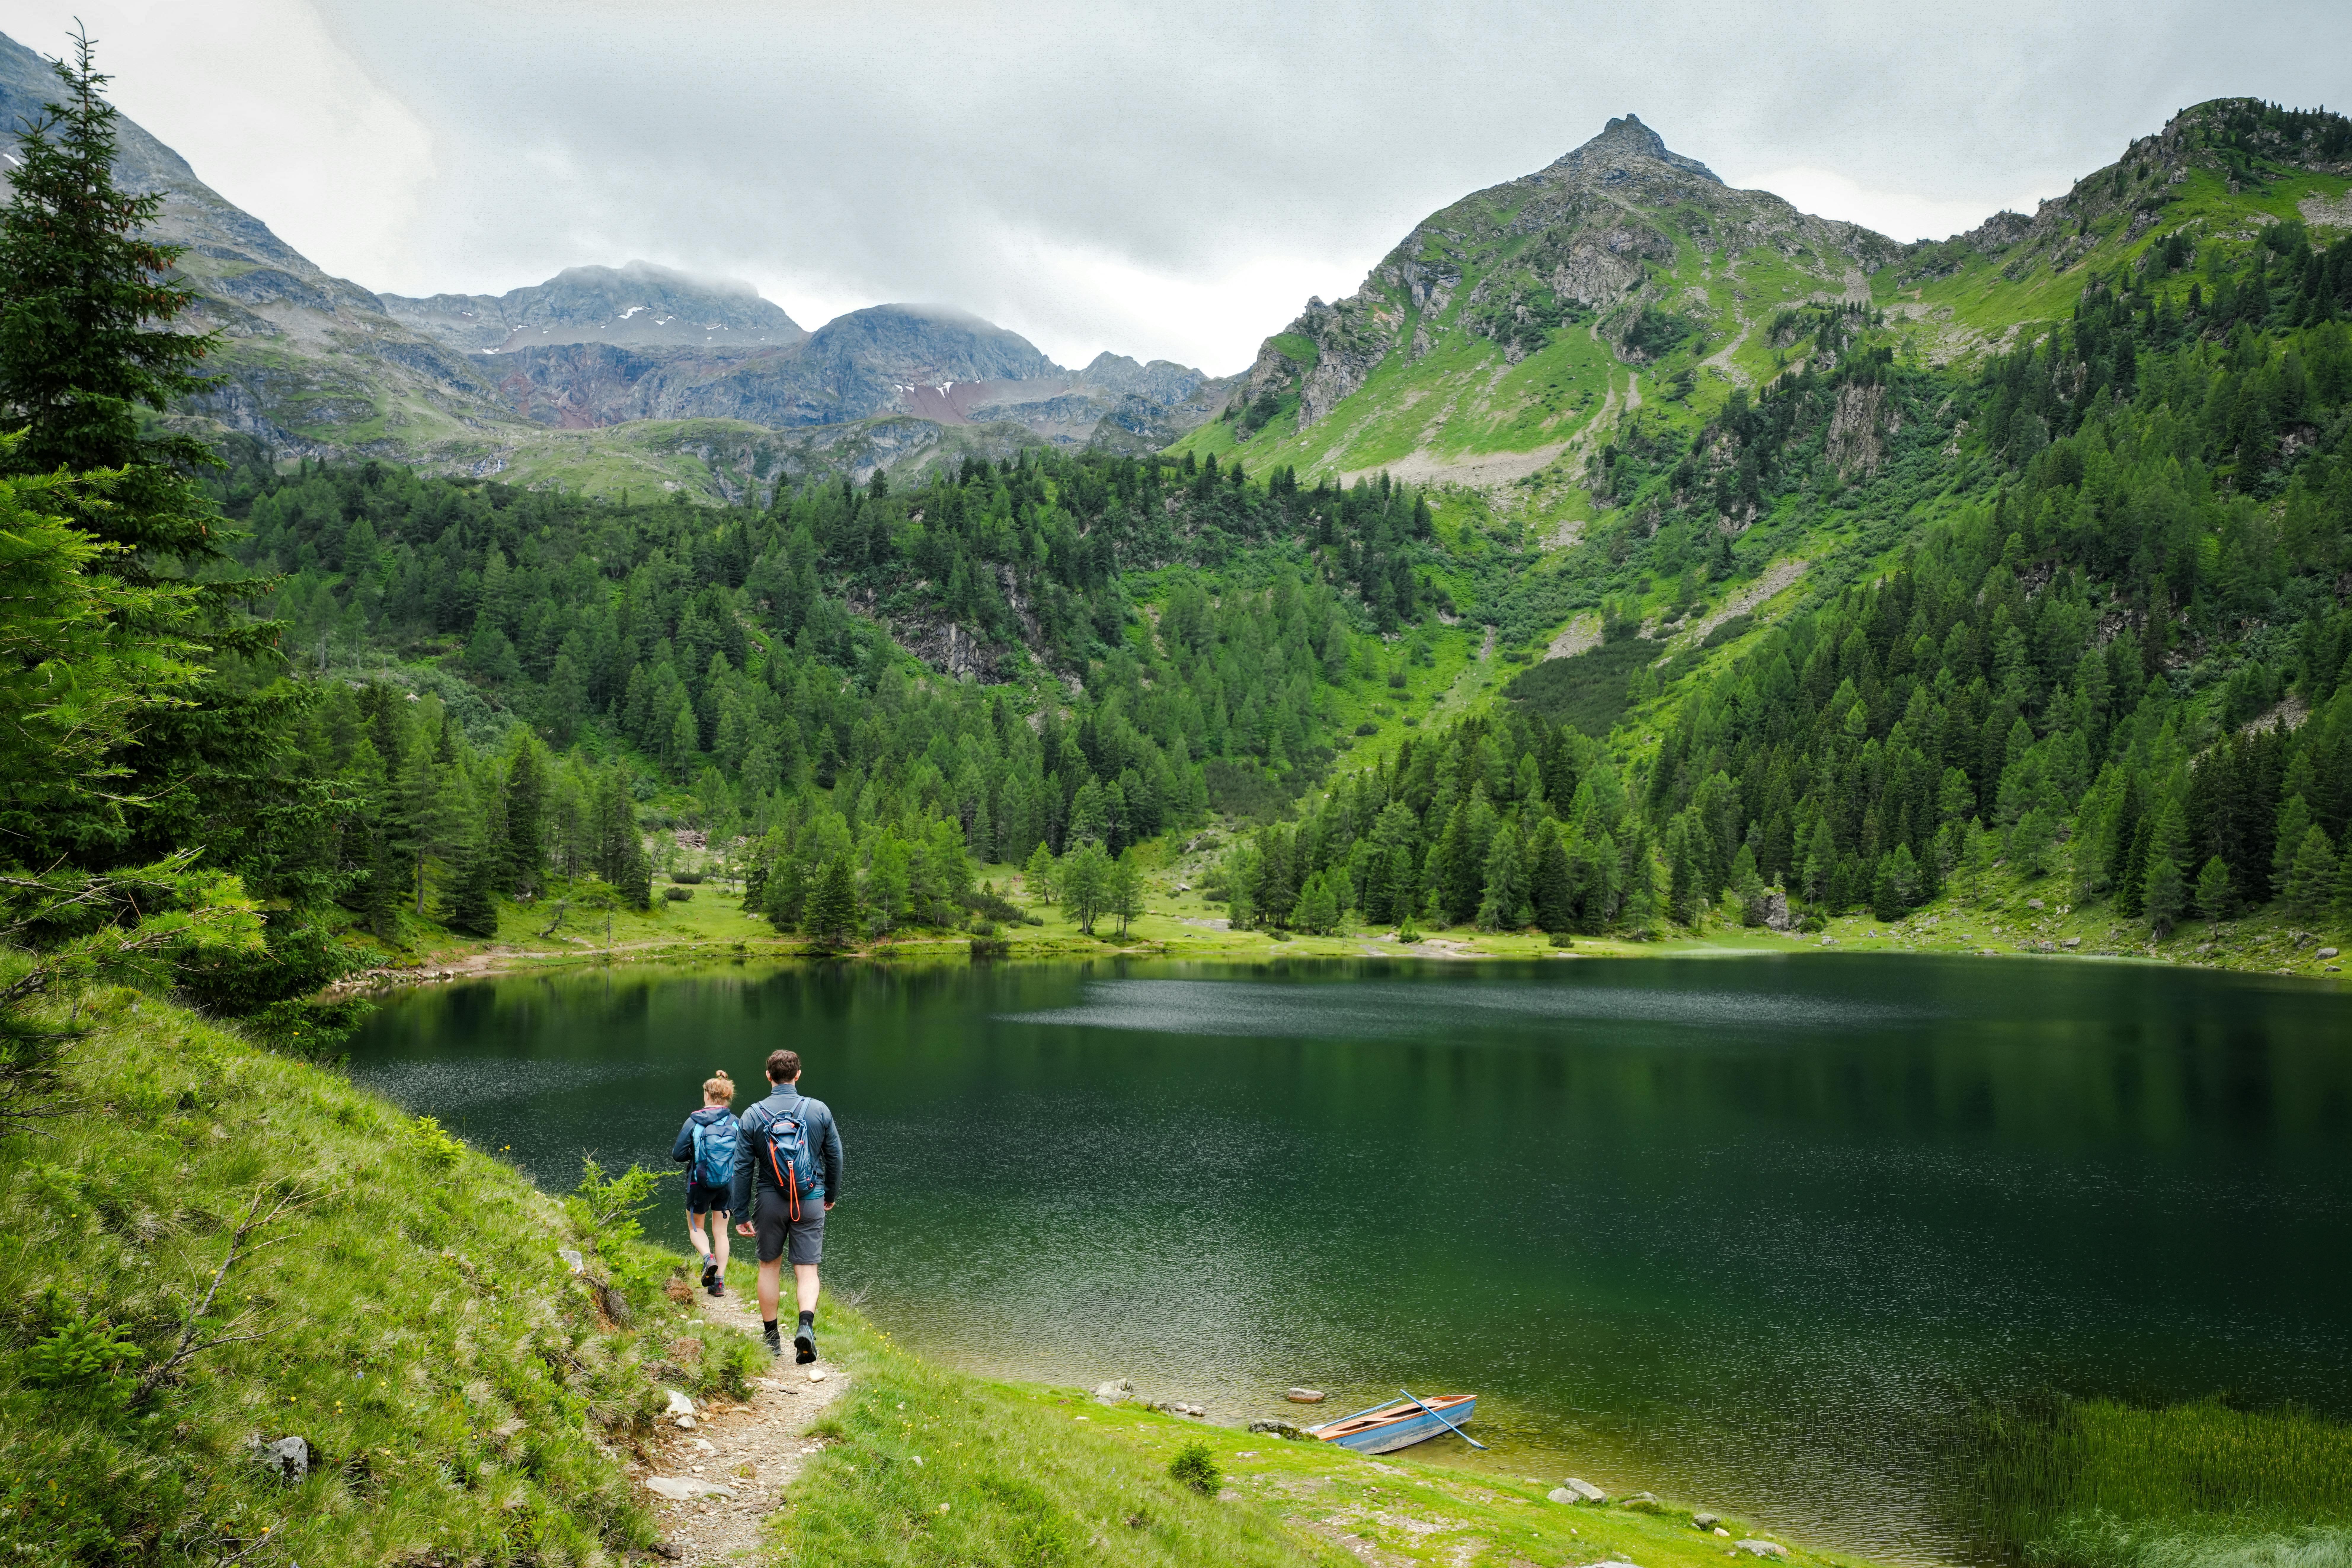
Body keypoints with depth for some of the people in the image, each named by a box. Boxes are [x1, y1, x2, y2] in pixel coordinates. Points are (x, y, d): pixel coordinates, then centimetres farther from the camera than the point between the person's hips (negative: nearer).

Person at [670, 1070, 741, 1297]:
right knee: (721, 1232, 13)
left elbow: (678, 1154, -7)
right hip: (727, 1185, 2)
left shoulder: (694, 1122, -11)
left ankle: (709, 1258, -10)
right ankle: (720, 1281, 10)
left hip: (700, 1184, -2)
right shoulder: (735, 1123, -6)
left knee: (696, 1228, 18)